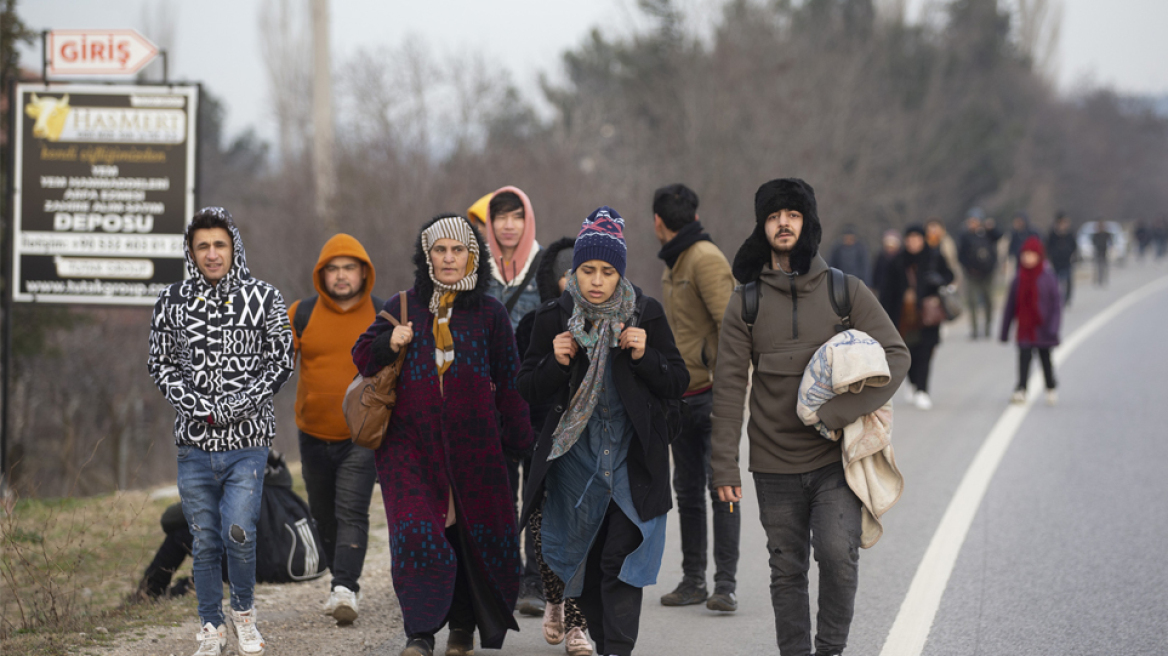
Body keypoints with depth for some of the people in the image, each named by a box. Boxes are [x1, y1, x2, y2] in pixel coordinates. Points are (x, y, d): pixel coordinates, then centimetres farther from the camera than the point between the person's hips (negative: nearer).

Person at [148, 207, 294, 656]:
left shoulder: (263, 298, -1)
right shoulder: (172, 302, 3)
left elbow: (281, 361, 0)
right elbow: (160, 363, 8)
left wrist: (237, 405, -11)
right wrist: (194, 404, -9)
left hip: (247, 439, -2)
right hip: (194, 442, 2)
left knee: (238, 533, -13)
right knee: (205, 542, 6)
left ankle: (243, 612, 14)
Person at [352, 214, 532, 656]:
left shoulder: (489, 314, 7)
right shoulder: (404, 307, 7)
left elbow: (508, 382, 10)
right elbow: (362, 357, 12)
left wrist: (519, 439, 6)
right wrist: (389, 344, -8)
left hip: (473, 442, 1)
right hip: (410, 441, -1)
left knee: (474, 532, 5)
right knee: (417, 532, -13)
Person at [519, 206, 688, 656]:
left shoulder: (646, 314, -2)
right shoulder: (553, 318, 0)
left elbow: (678, 384, 1)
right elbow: (528, 390, 3)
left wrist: (644, 357, -17)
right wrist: (556, 363, -16)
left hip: (632, 460, -2)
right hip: (575, 459, 2)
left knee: (619, 562, -13)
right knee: (584, 565, 8)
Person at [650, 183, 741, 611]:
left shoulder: (705, 259, -12)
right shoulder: (672, 265, 17)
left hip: (712, 393, -9)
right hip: (681, 395, 9)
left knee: (721, 488, -6)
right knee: (688, 490, 11)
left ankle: (726, 584, -5)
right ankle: (693, 580, 17)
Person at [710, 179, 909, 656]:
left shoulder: (845, 291, 1)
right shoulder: (746, 303, 4)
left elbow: (895, 355, -2)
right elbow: (729, 386, 4)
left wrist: (836, 413, -14)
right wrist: (725, 465, -3)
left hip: (835, 458, -2)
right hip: (775, 467, 2)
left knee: (837, 551, -19)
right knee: (787, 571, 7)